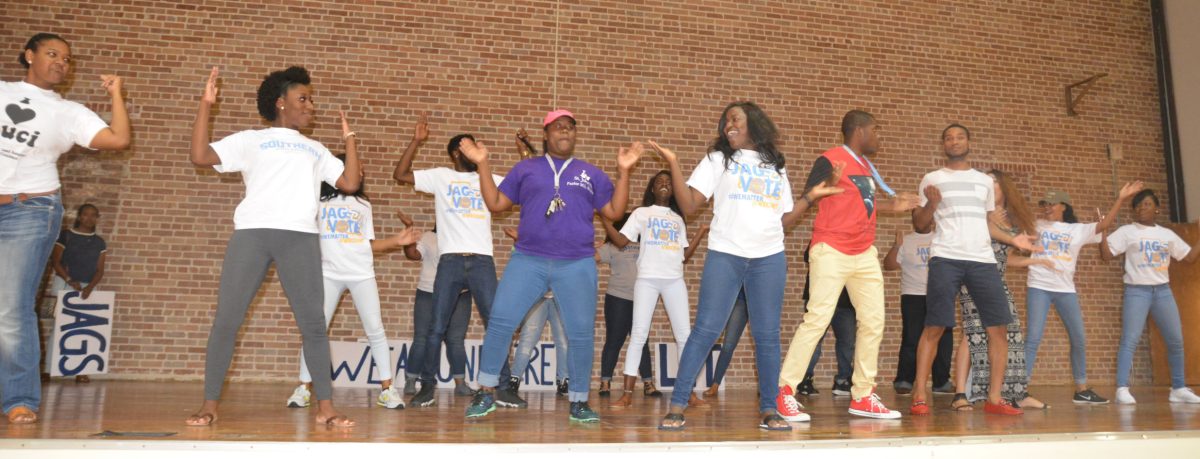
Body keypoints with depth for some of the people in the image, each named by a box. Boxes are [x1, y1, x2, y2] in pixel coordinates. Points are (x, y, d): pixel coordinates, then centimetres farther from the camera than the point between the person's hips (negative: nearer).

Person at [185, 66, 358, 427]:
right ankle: (209, 405, 8)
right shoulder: (251, 140, 19)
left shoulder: (316, 150, 28)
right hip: (252, 233, -2)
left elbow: (351, 183, 16)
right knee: (227, 319, -2)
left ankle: (325, 407, 1)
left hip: (301, 236, 2)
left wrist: (349, 137, 21)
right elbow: (200, 156, 8)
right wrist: (206, 104, 8)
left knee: (313, 322, -3)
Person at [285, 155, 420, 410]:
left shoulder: (363, 204, 17)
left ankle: (387, 388, -1)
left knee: (375, 330, -3)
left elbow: (370, 244, 13)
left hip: (362, 274, 2)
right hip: (328, 274, -1)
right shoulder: (318, 202, 10)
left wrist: (397, 241, -1)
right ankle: (304, 387, 3)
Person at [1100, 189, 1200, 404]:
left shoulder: (1168, 235, 13)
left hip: (1163, 291, 5)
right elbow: (1106, 255, -6)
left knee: (1176, 340, 8)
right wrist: (1102, 232, -17)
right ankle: (1122, 389, -15)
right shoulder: (1126, 232, 1)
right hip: (1137, 291, -5)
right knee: (1130, 340, -13)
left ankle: (1178, 388, 21)